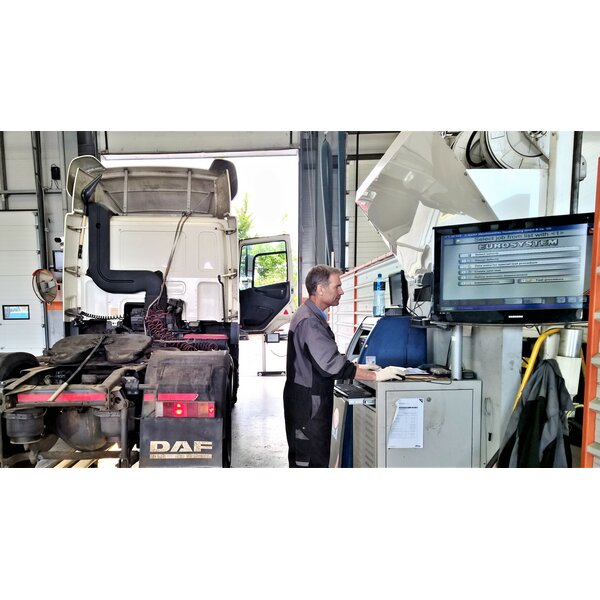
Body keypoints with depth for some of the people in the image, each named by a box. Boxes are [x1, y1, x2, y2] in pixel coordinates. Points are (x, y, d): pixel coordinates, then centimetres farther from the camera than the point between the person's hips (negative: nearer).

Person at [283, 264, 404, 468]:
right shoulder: (308, 321, -22)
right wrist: (376, 375, -22)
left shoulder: (313, 316, 11)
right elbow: (331, 364, -27)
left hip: (313, 400, 10)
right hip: (307, 404, -10)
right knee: (311, 461, 1)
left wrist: (357, 367, 8)